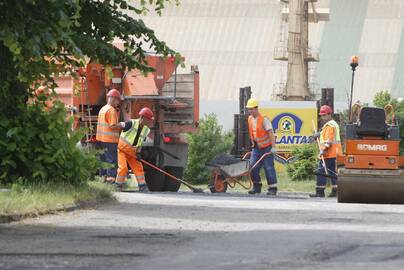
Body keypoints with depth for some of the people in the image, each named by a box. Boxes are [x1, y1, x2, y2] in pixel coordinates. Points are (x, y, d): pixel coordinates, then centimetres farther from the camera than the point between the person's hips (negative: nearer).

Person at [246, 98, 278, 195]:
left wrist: (273, 147, -23)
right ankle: (256, 186, 12)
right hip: (256, 148, 7)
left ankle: (272, 188, 1)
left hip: (266, 147, -7)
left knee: (268, 167, -5)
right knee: (252, 167, 0)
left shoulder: (264, 119, -15)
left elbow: (271, 133, -18)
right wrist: (253, 144, 18)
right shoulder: (250, 119, 7)